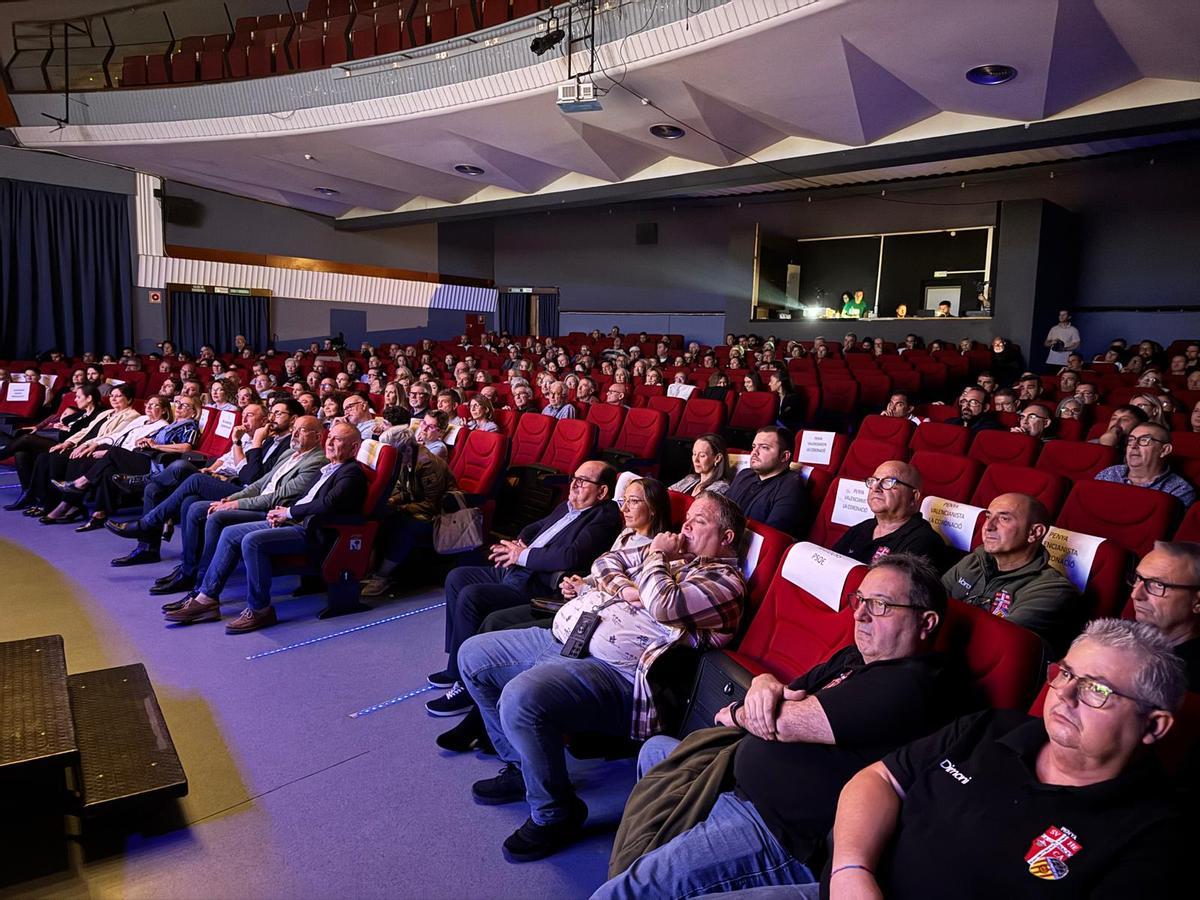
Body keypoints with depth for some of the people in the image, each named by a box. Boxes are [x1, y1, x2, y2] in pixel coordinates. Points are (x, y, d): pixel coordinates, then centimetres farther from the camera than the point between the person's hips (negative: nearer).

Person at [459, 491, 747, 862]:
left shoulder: (725, 582, -4)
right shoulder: (668, 552, 21)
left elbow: (663, 605, -21)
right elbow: (606, 562, 19)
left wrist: (655, 556, -3)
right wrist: (623, 587, -3)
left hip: (617, 671, -10)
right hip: (568, 636, 10)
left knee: (520, 699, -33)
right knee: (474, 655, 12)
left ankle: (556, 814, -7)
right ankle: (522, 767, 23)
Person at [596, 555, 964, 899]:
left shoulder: (915, 684, -21)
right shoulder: (855, 657, 11)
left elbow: (788, 722, -24)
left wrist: (734, 714, -3)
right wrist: (765, 684, -10)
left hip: (780, 832, -11)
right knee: (654, 749, 32)